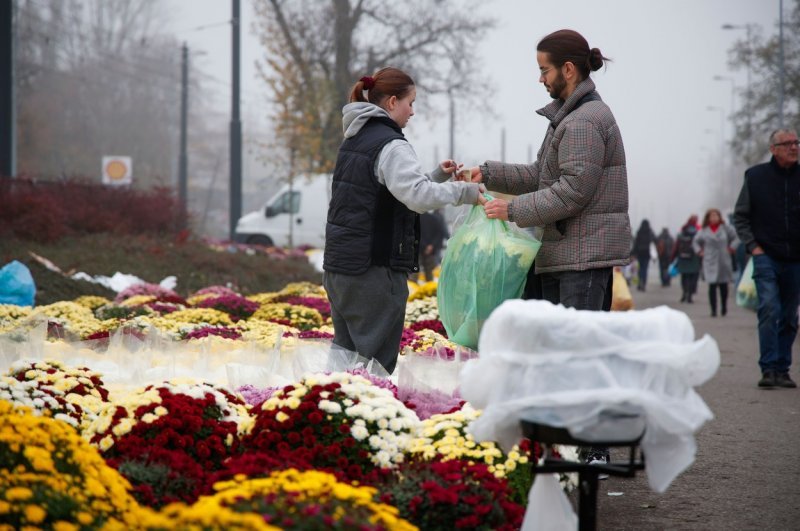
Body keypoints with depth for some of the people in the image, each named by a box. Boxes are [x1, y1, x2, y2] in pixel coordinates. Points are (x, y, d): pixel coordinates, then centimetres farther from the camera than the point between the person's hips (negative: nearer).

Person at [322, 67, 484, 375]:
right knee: (377, 365, -4)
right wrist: (466, 192, -17)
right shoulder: (390, 145, -13)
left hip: (338, 267, 9)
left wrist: (437, 176, 13)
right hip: (374, 270, -9)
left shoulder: (355, 140, 16)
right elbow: (419, 197, -27)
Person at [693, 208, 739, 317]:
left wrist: (732, 248, 0)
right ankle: (713, 310, -7)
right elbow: (695, 242, 18)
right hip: (710, 262, -1)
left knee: (723, 285, 9)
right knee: (712, 286, -8)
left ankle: (724, 307, 25)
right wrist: (699, 251, 6)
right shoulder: (704, 231, 4)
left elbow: (736, 237, 9)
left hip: (724, 262, 1)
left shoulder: (726, 228, 1)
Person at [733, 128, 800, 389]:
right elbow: (740, 216, 9)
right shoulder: (756, 176, 1)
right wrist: (753, 246, -1)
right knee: (769, 310, -16)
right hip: (766, 257, -2)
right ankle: (768, 369, -15)